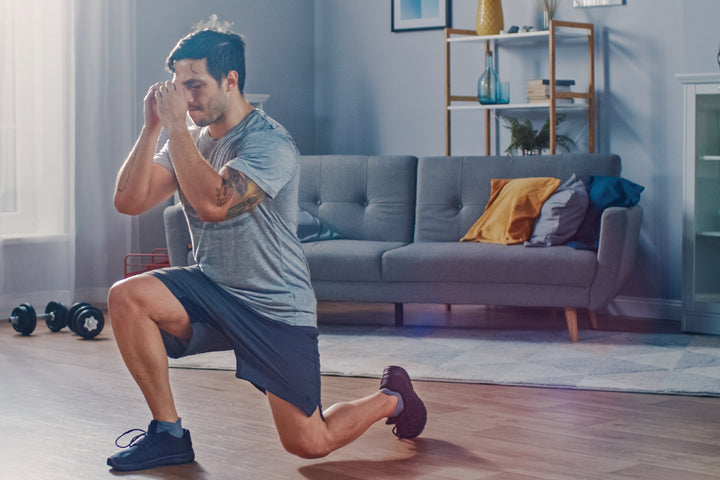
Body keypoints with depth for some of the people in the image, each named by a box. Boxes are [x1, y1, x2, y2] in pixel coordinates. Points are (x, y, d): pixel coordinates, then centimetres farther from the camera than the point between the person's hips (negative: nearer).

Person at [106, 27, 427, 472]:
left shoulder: (269, 143, -20)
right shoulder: (190, 139, 3)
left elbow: (213, 203, -35)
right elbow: (128, 201, -6)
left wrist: (177, 125, -29)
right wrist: (153, 126, -14)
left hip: (277, 307, -6)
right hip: (211, 288, 6)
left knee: (308, 445, -4)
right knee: (126, 297, -20)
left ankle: (393, 398, 28)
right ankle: (169, 433, -5)